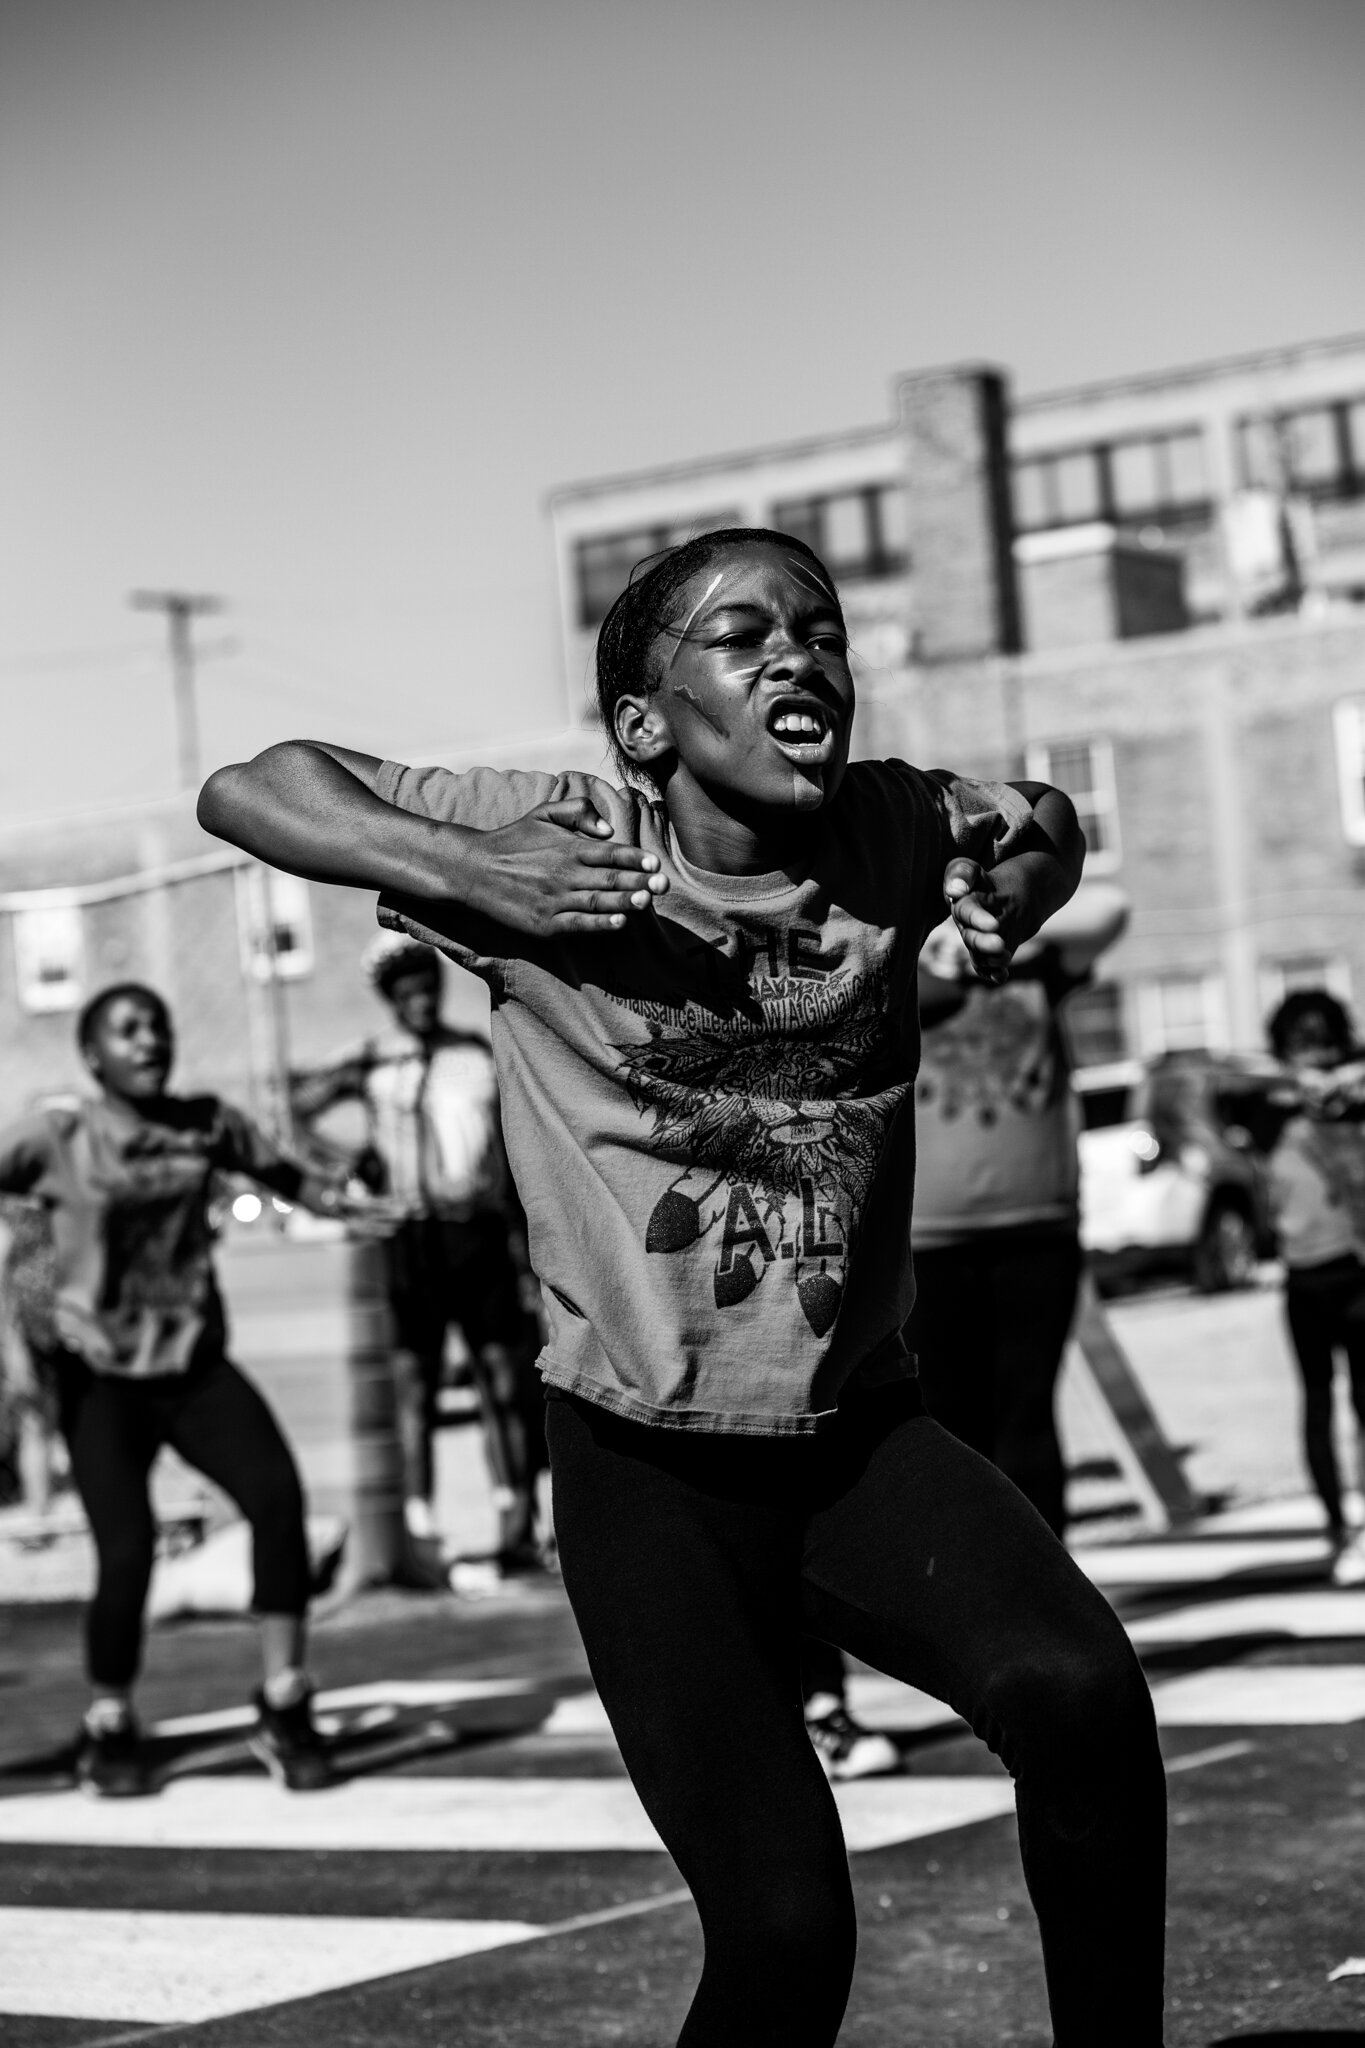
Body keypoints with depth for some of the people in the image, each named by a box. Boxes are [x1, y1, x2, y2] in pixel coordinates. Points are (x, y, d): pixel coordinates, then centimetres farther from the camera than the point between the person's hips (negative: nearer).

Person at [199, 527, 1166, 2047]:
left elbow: (1045, 818, 21)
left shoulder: (893, 831, -2)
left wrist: (1024, 878, -5)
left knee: (1077, 1690, -26)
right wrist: (472, 877, -23)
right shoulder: (553, 841, -10)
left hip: (862, 1435, 3)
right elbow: (246, 789, -6)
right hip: (648, 1470, -2)